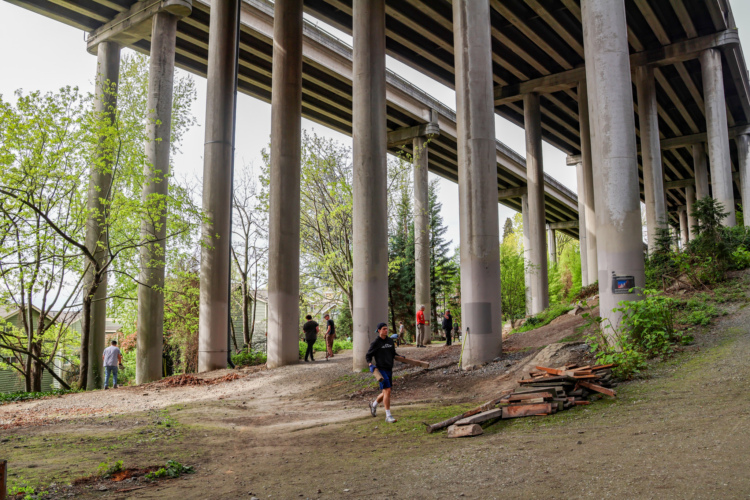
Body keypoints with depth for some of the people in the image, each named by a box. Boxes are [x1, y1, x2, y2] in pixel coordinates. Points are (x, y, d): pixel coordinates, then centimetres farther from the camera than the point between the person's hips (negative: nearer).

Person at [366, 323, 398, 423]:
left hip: (389, 369, 6)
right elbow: (368, 355, 0)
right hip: (381, 369, -6)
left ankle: (374, 404, 41)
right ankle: (388, 416, -10)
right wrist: (370, 365, -16)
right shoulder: (375, 343, -5)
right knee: (387, 391, -16)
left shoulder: (390, 340, 11)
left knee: (385, 393, 13)